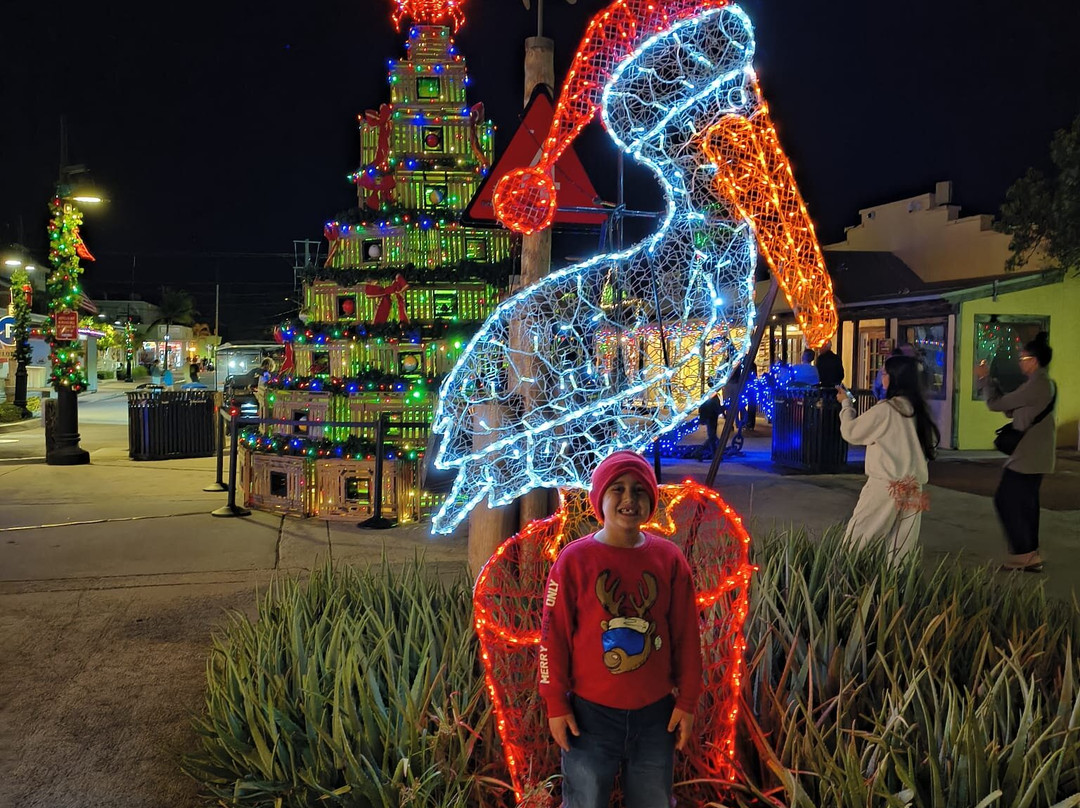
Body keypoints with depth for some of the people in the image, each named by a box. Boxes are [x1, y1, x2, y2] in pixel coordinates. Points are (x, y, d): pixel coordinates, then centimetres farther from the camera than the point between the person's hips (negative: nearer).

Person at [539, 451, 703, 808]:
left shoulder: (670, 559, -3)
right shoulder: (573, 559, -10)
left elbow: (686, 637, 3)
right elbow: (554, 637, -6)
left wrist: (687, 701, 4)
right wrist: (556, 704, -5)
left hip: (656, 713, 3)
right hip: (590, 712, -2)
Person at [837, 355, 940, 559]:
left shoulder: (884, 409, -11)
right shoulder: (919, 409, 9)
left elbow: (851, 432, -2)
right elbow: (931, 442, 16)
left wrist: (846, 404, 11)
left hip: (885, 484, -6)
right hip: (913, 487, 6)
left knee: (858, 539, 2)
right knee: (901, 548, 6)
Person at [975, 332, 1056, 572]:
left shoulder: (1036, 386, -20)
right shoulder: (1046, 384, 12)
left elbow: (997, 404, -14)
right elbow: (1011, 409, 16)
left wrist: (984, 379, 0)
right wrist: (990, 380, 12)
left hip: (1027, 457, -10)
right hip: (1035, 456, 10)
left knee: (1006, 500, -2)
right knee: (1025, 504, 14)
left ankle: (1023, 554, 1)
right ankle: (1030, 556, 19)